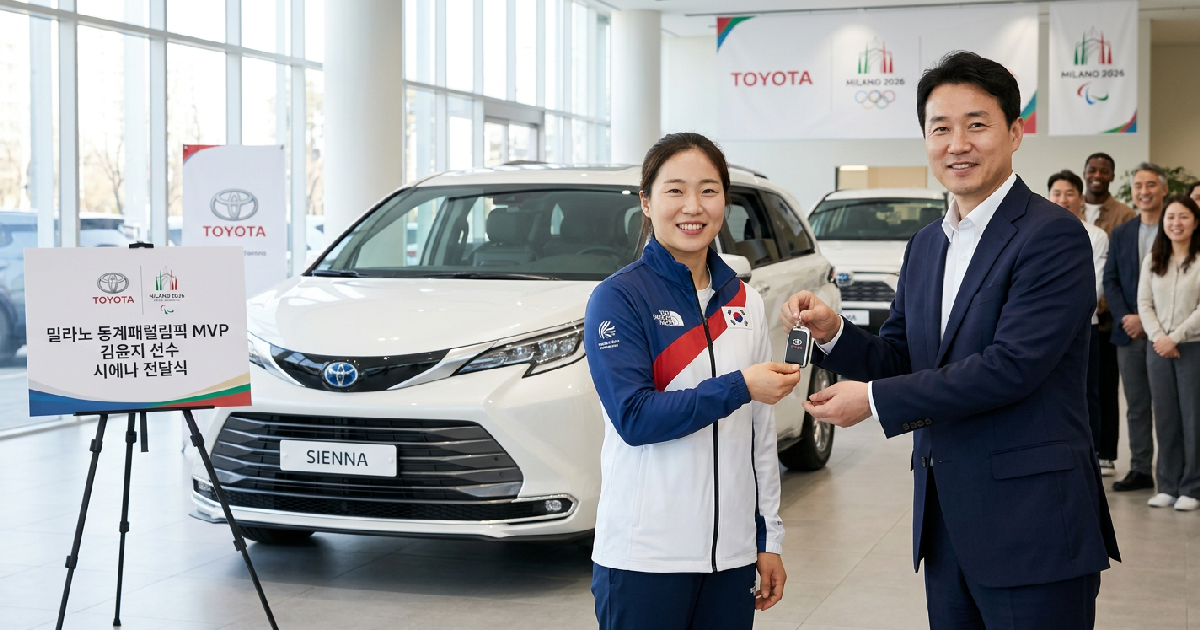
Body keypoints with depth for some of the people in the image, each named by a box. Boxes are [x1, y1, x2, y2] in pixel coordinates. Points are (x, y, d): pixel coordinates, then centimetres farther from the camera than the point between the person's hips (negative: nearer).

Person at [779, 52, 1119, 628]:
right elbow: (900, 358, 15)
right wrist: (832, 333, -6)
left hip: (1031, 529, -7)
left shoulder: (1053, 236, -12)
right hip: (944, 524, 7)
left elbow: (1010, 367, -21)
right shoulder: (925, 245, 14)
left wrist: (875, 400, -16)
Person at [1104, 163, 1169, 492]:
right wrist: (1125, 318, -6)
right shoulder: (1120, 234, 13)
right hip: (1129, 331, 4)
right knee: (1136, 405, 8)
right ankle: (1140, 470, 14)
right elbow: (1110, 280, 9)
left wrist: (1148, 319, -12)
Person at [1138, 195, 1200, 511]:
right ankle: (1168, 486, 15)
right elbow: (1144, 302, 6)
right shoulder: (1153, 259, 10)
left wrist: (1174, 337, -14)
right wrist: (1157, 336, -8)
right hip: (1158, 348, 4)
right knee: (1165, 417, 7)